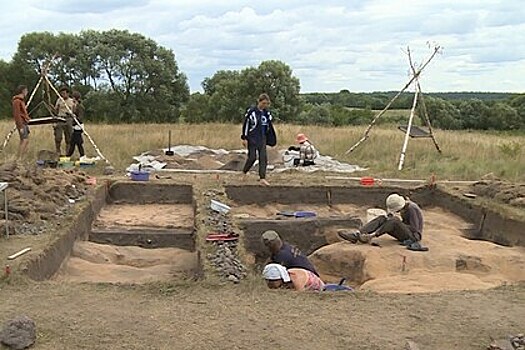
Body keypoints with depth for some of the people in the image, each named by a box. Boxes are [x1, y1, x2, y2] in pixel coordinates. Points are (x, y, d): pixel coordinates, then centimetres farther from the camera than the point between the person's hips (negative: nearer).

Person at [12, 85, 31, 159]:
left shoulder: (21, 100, 17)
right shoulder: (17, 101, -12)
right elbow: (16, 115, -17)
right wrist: (21, 127, -20)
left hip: (25, 123, 10)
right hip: (21, 123, -10)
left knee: (26, 141, 8)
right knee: (24, 140, -14)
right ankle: (19, 159, -15)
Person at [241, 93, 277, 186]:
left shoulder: (267, 113, 6)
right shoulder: (251, 111, -9)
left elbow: (269, 126, 14)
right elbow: (246, 125, -7)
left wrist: (271, 140, 13)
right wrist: (244, 138, -9)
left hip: (262, 138, 5)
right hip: (252, 138, -5)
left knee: (263, 157, -3)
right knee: (252, 157, -5)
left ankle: (262, 178, -1)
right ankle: (244, 172, 20)